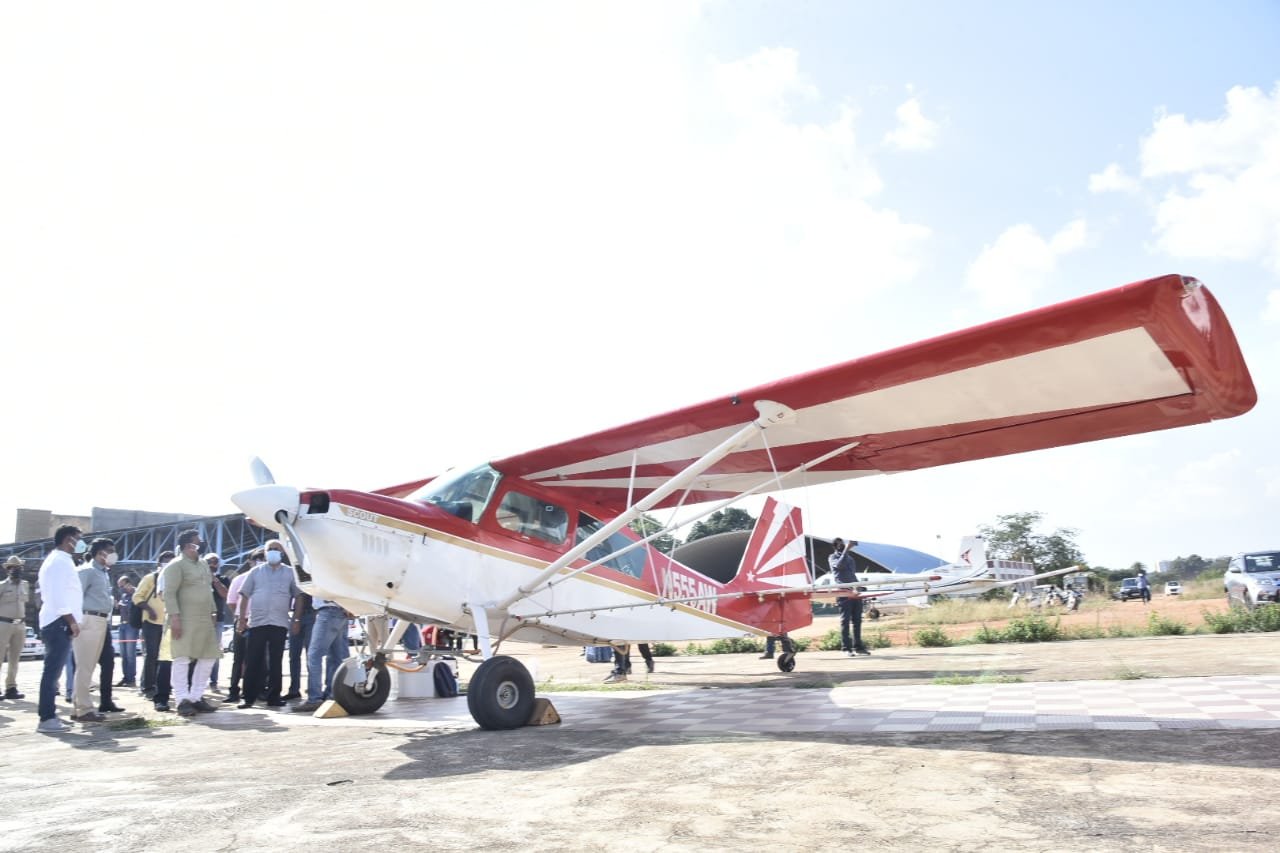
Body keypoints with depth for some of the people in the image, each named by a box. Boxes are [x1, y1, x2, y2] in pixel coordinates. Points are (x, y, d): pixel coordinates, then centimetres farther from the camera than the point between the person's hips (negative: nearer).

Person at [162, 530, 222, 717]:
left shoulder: (203, 564, 18)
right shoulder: (176, 565, -7)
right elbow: (169, 593, -14)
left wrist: (212, 613, 19)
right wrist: (174, 617, -23)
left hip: (204, 620, 8)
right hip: (185, 620, -8)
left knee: (208, 658, 7)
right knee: (183, 659, -6)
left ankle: (196, 697, 16)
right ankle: (183, 700, -3)